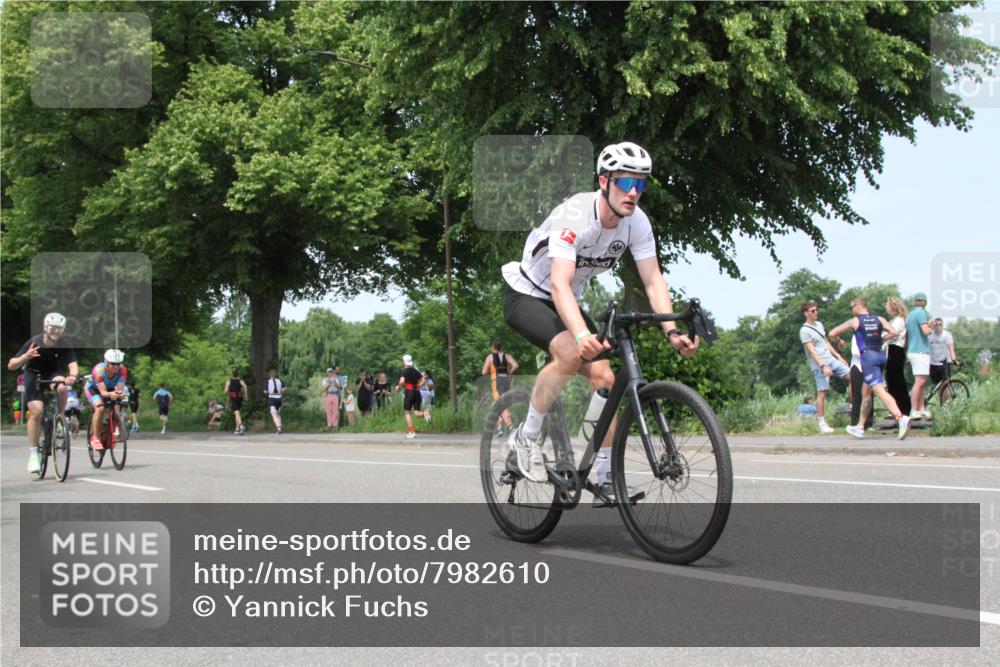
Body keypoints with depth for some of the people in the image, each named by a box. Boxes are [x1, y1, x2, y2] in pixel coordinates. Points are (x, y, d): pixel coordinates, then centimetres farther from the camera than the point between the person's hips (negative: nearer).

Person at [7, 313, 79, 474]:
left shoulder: (64, 344, -18)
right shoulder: (34, 342, -24)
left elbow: (73, 364, -27)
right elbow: (11, 366, -24)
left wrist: (72, 376, -49)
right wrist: (26, 357, -44)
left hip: (53, 374, 2)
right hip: (34, 376, -2)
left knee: (62, 388, -34)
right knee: (36, 411, -20)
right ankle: (33, 454, -12)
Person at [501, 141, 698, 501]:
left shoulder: (637, 222, -13)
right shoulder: (574, 216, -33)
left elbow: (653, 280, -15)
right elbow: (560, 284, -43)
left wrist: (672, 331, -31)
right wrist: (582, 334, -58)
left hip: (566, 303, 6)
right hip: (526, 296, -6)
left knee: (603, 377, -7)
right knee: (570, 354, -32)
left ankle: (605, 480, 3)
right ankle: (526, 436, -13)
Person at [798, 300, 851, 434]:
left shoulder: (819, 324, 14)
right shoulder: (804, 330, -12)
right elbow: (812, 351, -18)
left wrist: (838, 356, 20)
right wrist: (823, 366, -26)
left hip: (831, 359, 8)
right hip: (819, 365, -8)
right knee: (822, 393, -8)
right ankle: (822, 424, -3)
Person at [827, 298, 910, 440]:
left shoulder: (854, 321, 3)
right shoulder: (879, 319, 13)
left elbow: (831, 334, 6)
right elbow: (894, 332, -1)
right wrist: (881, 338, 18)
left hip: (868, 355, -7)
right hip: (881, 355, 7)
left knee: (879, 390, -18)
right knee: (866, 391, 18)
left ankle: (901, 418, -38)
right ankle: (859, 427, 27)